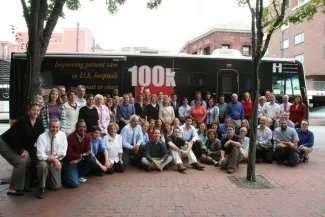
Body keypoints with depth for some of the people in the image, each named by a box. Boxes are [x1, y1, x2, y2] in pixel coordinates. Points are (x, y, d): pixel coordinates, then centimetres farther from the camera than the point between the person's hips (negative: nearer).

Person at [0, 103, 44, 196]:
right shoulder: (22, 120, -27)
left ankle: (24, 185, 12)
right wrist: (21, 151, -19)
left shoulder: (39, 122, -8)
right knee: (21, 162, -18)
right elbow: (14, 137, -26)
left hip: (17, 146, 7)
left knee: (28, 161, -2)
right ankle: (13, 189, -7)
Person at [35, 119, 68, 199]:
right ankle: (41, 188, -15)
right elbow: (40, 156, -26)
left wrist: (55, 157, -22)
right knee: (43, 165, -40)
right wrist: (54, 159, -30)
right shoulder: (42, 137, -19)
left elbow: (63, 152, -5)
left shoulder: (62, 135, -9)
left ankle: (48, 178, 32)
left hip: (56, 161, 3)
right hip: (44, 161, -2)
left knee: (57, 186, -3)